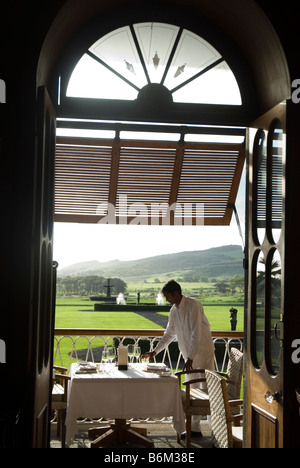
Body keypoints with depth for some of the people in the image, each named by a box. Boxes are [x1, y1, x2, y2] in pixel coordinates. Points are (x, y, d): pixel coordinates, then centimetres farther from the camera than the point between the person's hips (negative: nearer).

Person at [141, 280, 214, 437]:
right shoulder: (174, 310, 6)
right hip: (189, 355, 8)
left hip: (203, 352, -8)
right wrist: (155, 351, 14)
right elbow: (169, 334, 18)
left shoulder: (193, 306, -18)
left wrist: (190, 358, -27)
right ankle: (195, 429, 18)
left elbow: (196, 334, -24)